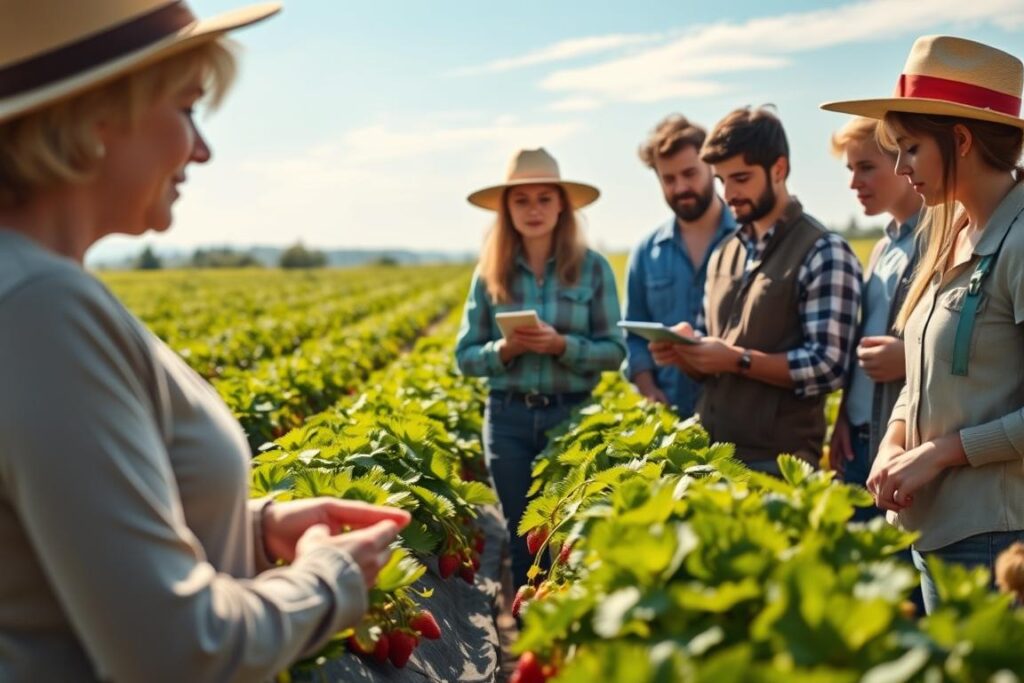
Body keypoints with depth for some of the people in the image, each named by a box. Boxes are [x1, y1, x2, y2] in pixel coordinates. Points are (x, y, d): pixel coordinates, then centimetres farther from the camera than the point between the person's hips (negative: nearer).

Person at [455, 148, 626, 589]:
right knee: (522, 538, 12)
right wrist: (504, 349, -16)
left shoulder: (592, 267, -2)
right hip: (509, 417, 2)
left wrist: (562, 345, -19)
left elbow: (614, 351, -3)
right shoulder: (490, 273, 3)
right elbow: (466, 357, 4)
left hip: (573, 414, -1)